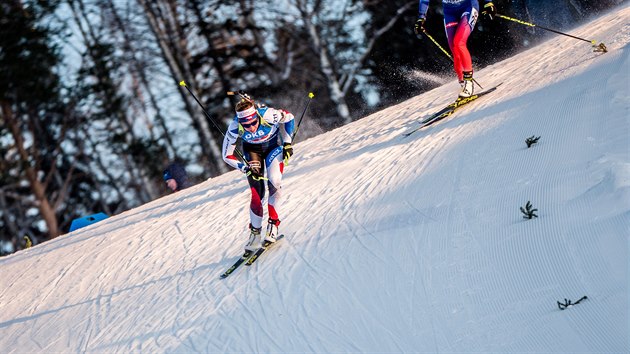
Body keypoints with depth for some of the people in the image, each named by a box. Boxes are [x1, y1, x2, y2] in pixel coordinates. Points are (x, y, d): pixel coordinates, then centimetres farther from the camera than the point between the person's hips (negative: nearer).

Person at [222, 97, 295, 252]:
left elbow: (288, 118, -13)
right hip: (252, 150, 0)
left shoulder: (268, 115, -37)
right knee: (257, 192, -11)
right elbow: (227, 156, -18)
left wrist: (287, 143, -13)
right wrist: (246, 168, -27)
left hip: (273, 146, 0)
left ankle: (273, 223, -6)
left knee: (274, 182, -22)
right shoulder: (235, 128, -32)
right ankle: (255, 232, 4)